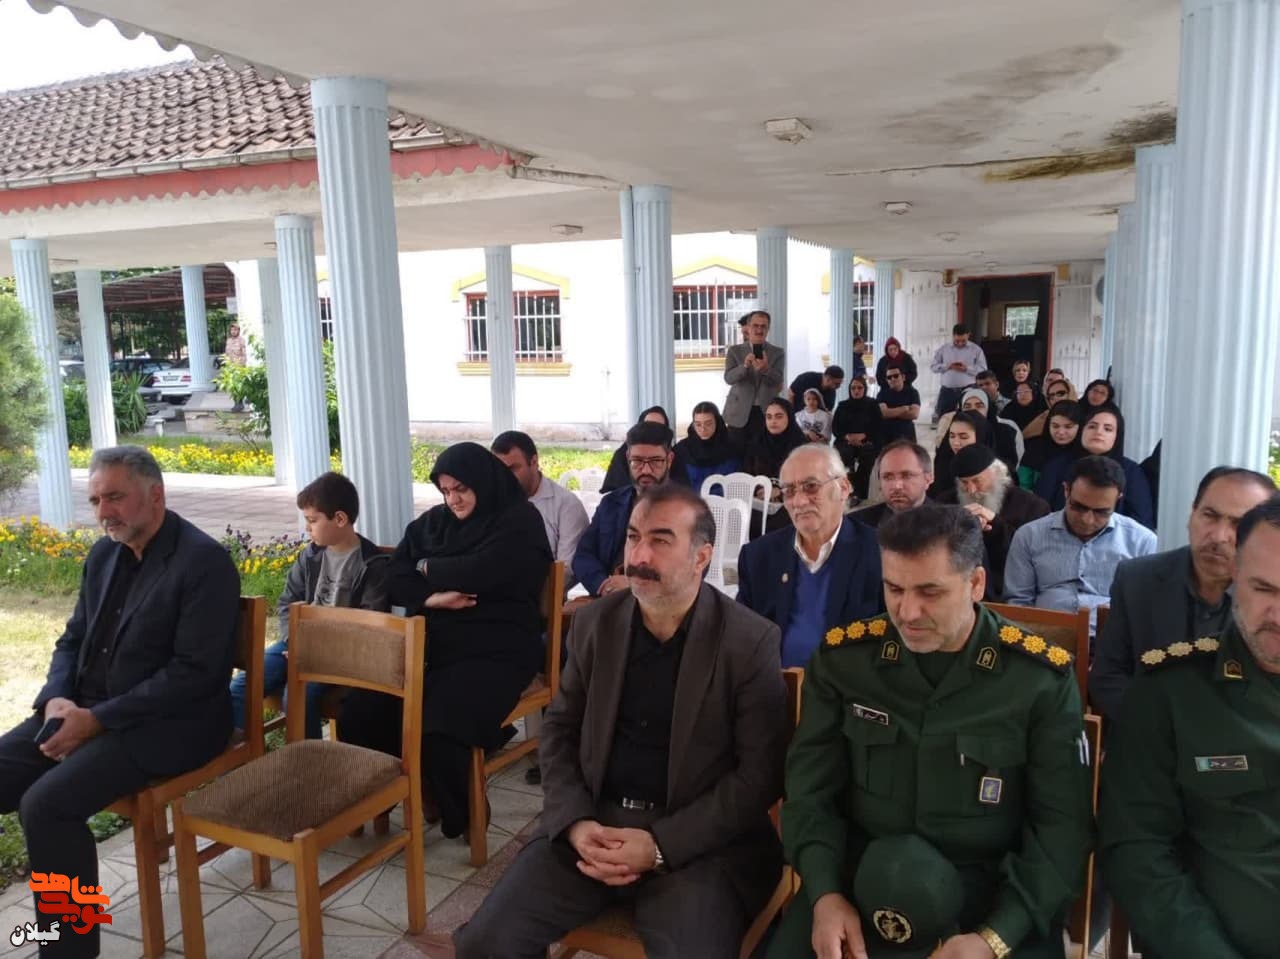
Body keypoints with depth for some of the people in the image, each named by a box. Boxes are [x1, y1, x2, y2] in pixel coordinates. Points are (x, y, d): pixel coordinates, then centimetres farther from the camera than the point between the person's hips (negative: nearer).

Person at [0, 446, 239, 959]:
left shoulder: (205, 562, -15)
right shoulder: (103, 554, 9)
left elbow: (194, 673, -20)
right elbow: (73, 639, 16)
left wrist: (97, 720, -20)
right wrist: (57, 699, -5)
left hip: (168, 722, -8)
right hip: (85, 710, 8)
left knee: (46, 804, -24)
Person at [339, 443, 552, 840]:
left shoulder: (520, 520, -1)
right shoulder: (432, 521, 17)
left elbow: (478, 574, -15)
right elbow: (395, 580, 9)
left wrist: (429, 568, 3)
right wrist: (432, 597, -11)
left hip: (495, 651, -6)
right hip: (429, 645, 6)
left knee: (439, 731, -29)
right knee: (360, 713, -18)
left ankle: (462, 814, 2)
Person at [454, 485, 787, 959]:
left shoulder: (752, 642, -9)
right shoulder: (594, 622, 4)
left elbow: (760, 773, -9)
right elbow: (560, 730, 10)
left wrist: (659, 845, -15)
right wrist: (575, 823, -7)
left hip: (698, 840, -3)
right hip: (592, 823, 3)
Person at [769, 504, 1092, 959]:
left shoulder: (1041, 679, -8)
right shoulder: (843, 657, -4)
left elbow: (1062, 825, -6)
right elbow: (810, 789, 2)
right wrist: (826, 893, -12)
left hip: (989, 891, 0)